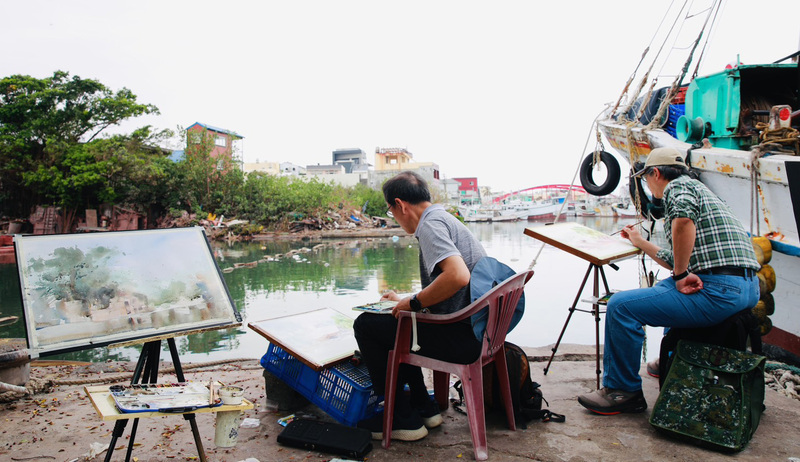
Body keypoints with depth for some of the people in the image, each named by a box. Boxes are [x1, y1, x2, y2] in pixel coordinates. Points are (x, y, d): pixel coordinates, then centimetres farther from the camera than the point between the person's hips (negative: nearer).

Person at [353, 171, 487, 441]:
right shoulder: (446, 219, 16)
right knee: (396, 324, 26)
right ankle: (423, 407, 27)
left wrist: (414, 302, -17)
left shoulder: (430, 224, -15)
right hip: (476, 330, 10)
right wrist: (405, 301, 29)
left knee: (366, 324, 0)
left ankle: (403, 419, 9)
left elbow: (458, 276, -32)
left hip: (461, 337, -10)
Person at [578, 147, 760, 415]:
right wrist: (640, 242, 42)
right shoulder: (696, 189, 28)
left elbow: (684, 219, -30)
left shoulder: (679, 187, -3)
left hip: (720, 291, -11)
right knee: (663, 289, 36)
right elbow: (676, 261, 31)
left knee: (621, 306, -15)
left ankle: (622, 391, -1)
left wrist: (680, 275, -21)